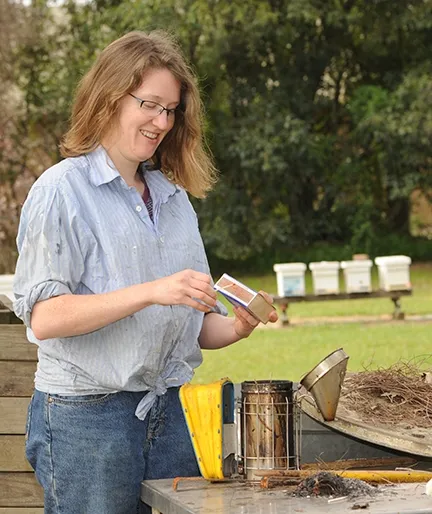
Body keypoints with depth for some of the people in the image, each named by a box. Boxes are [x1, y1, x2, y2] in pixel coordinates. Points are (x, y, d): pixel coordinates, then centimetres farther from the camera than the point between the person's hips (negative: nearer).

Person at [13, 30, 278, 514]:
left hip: (170, 413, 6)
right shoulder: (61, 190, -4)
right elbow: (44, 317, -16)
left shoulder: (174, 198, 15)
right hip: (84, 416, -6)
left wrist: (234, 327, -5)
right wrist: (151, 292, -23)